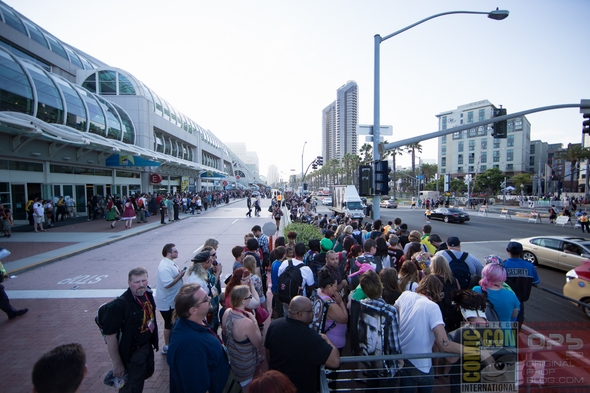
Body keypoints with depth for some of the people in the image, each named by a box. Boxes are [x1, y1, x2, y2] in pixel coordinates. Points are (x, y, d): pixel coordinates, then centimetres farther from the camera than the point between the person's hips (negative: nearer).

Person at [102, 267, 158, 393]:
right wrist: (117, 364, -16)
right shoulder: (120, 305, -30)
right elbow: (110, 336, -24)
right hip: (132, 352, -7)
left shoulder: (147, 293, -8)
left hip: (148, 345, 7)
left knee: (147, 373, 28)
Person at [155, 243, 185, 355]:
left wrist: (180, 273, 2)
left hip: (173, 300, 9)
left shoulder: (171, 262, 4)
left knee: (173, 323, 22)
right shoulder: (165, 267, -27)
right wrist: (180, 275, -25)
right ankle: (167, 347, 24)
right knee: (169, 324, 7)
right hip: (167, 302, -9)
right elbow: (168, 284, -33)